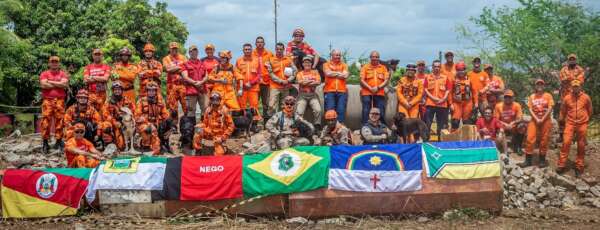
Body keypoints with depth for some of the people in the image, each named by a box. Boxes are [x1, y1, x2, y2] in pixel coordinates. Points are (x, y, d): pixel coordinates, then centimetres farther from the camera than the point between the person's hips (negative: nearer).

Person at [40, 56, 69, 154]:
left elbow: (64, 84, -6)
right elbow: (43, 85, -6)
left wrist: (51, 82, -4)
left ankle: (58, 141, 5)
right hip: (47, 100, -1)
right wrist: (58, 84, -2)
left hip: (60, 100, 1)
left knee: (59, 121, -1)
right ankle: (45, 142, -5)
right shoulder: (44, 74, 11)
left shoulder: (63, 74, 13)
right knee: (46, 121, -7)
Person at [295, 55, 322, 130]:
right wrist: (312, 81, -2)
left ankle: (317, 126, -12)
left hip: (313, 94, 1)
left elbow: (318, 82, 0)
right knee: (299, 112, -20)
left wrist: (306, 82, -7)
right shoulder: (300, 73, 13)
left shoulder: (315, 72, 16)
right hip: (302, 95, -1)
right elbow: (300, 82, -6)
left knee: (318, 110, -22)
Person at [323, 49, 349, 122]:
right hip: (329, 91, -1)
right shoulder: (327, 64, 10)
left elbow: (345, 75, -2)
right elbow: (328, 73, -8)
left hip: (342, 91, 2)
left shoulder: (344, 65, 14)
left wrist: (333, 74, -1)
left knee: (341, 110, -3)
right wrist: (339, 73, 1)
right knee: (330, 110, -5)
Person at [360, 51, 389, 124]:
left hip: (380, 94, 1)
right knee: (366, 112, -4)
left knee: (381, 113, 1)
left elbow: (386, 80, 4)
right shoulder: (365, 67, 8)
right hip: (367, 94, -1)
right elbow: (362, 80, 0)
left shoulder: (383, 68, 12)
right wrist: (370, 88, -13)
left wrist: (378, 87, -11)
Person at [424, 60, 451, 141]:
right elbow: (426, 90, 2)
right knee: (427, 123, -7)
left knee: (441, 125, 6)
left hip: (442, 104, 1)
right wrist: (433, 98, -11)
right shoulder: (428, 78, 7)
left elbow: (448, 90, 5)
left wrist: (443, 99, -10)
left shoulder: (445, 78, 9)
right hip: (430, 104, -1)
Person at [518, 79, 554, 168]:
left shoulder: (548, 96, 2)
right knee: (530, 139, -7)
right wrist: (536, 119, -11)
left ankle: (542, 160, 11)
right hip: (534, 120, 2)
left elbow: (550, 109, -6)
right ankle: (528, 160, -5)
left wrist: (542, 119, -13)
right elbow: (530, 109, 2)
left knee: (544, 140, 1)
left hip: (545, 121, -2)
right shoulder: (532, 96, 9)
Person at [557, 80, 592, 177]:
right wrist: (561, 119, 20)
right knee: (566, 142, -11)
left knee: (581, 146, 5)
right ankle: (561, 165, -6)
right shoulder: (567, 98, 0)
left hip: (582, 124, 0)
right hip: (570, 123, 0)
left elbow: (589, 110, 13)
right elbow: (563, 110, 13)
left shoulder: (586, 97, 0)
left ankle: (579, 166, 14)